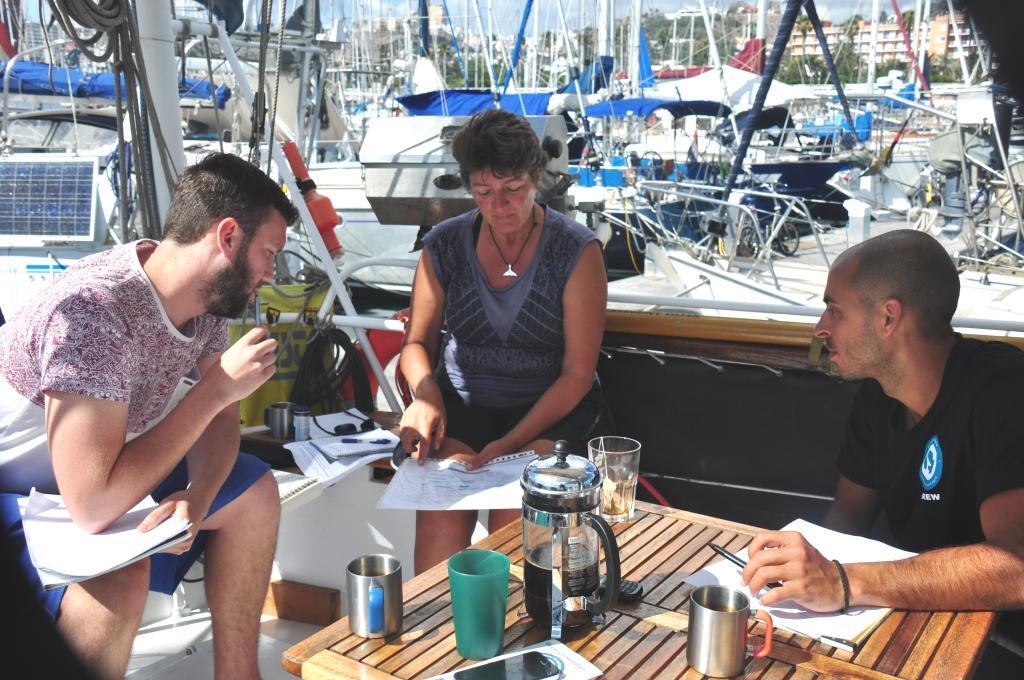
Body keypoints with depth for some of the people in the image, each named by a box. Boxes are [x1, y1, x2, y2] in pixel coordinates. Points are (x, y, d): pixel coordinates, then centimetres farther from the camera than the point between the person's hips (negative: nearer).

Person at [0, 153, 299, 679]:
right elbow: (92, 506, -38)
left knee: (253, 492, 2)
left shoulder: (207, 294, -10)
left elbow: (219, 416, 0)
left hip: (101, 466, 8)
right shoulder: (94, 310, -35)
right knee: (118, 574, -33)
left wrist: (197, 497, -22)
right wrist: (217, 386, -32)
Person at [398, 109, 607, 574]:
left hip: (548, 409, -2)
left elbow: (578, 373, -8)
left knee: (514, 520, -27)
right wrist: (427, 397, -11)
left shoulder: (576, 251, -7)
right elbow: (417, 342, 12)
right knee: (439, 517, -25)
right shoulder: (445, 246, 1)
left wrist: (512, 441, -18)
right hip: (461, 402, 2)